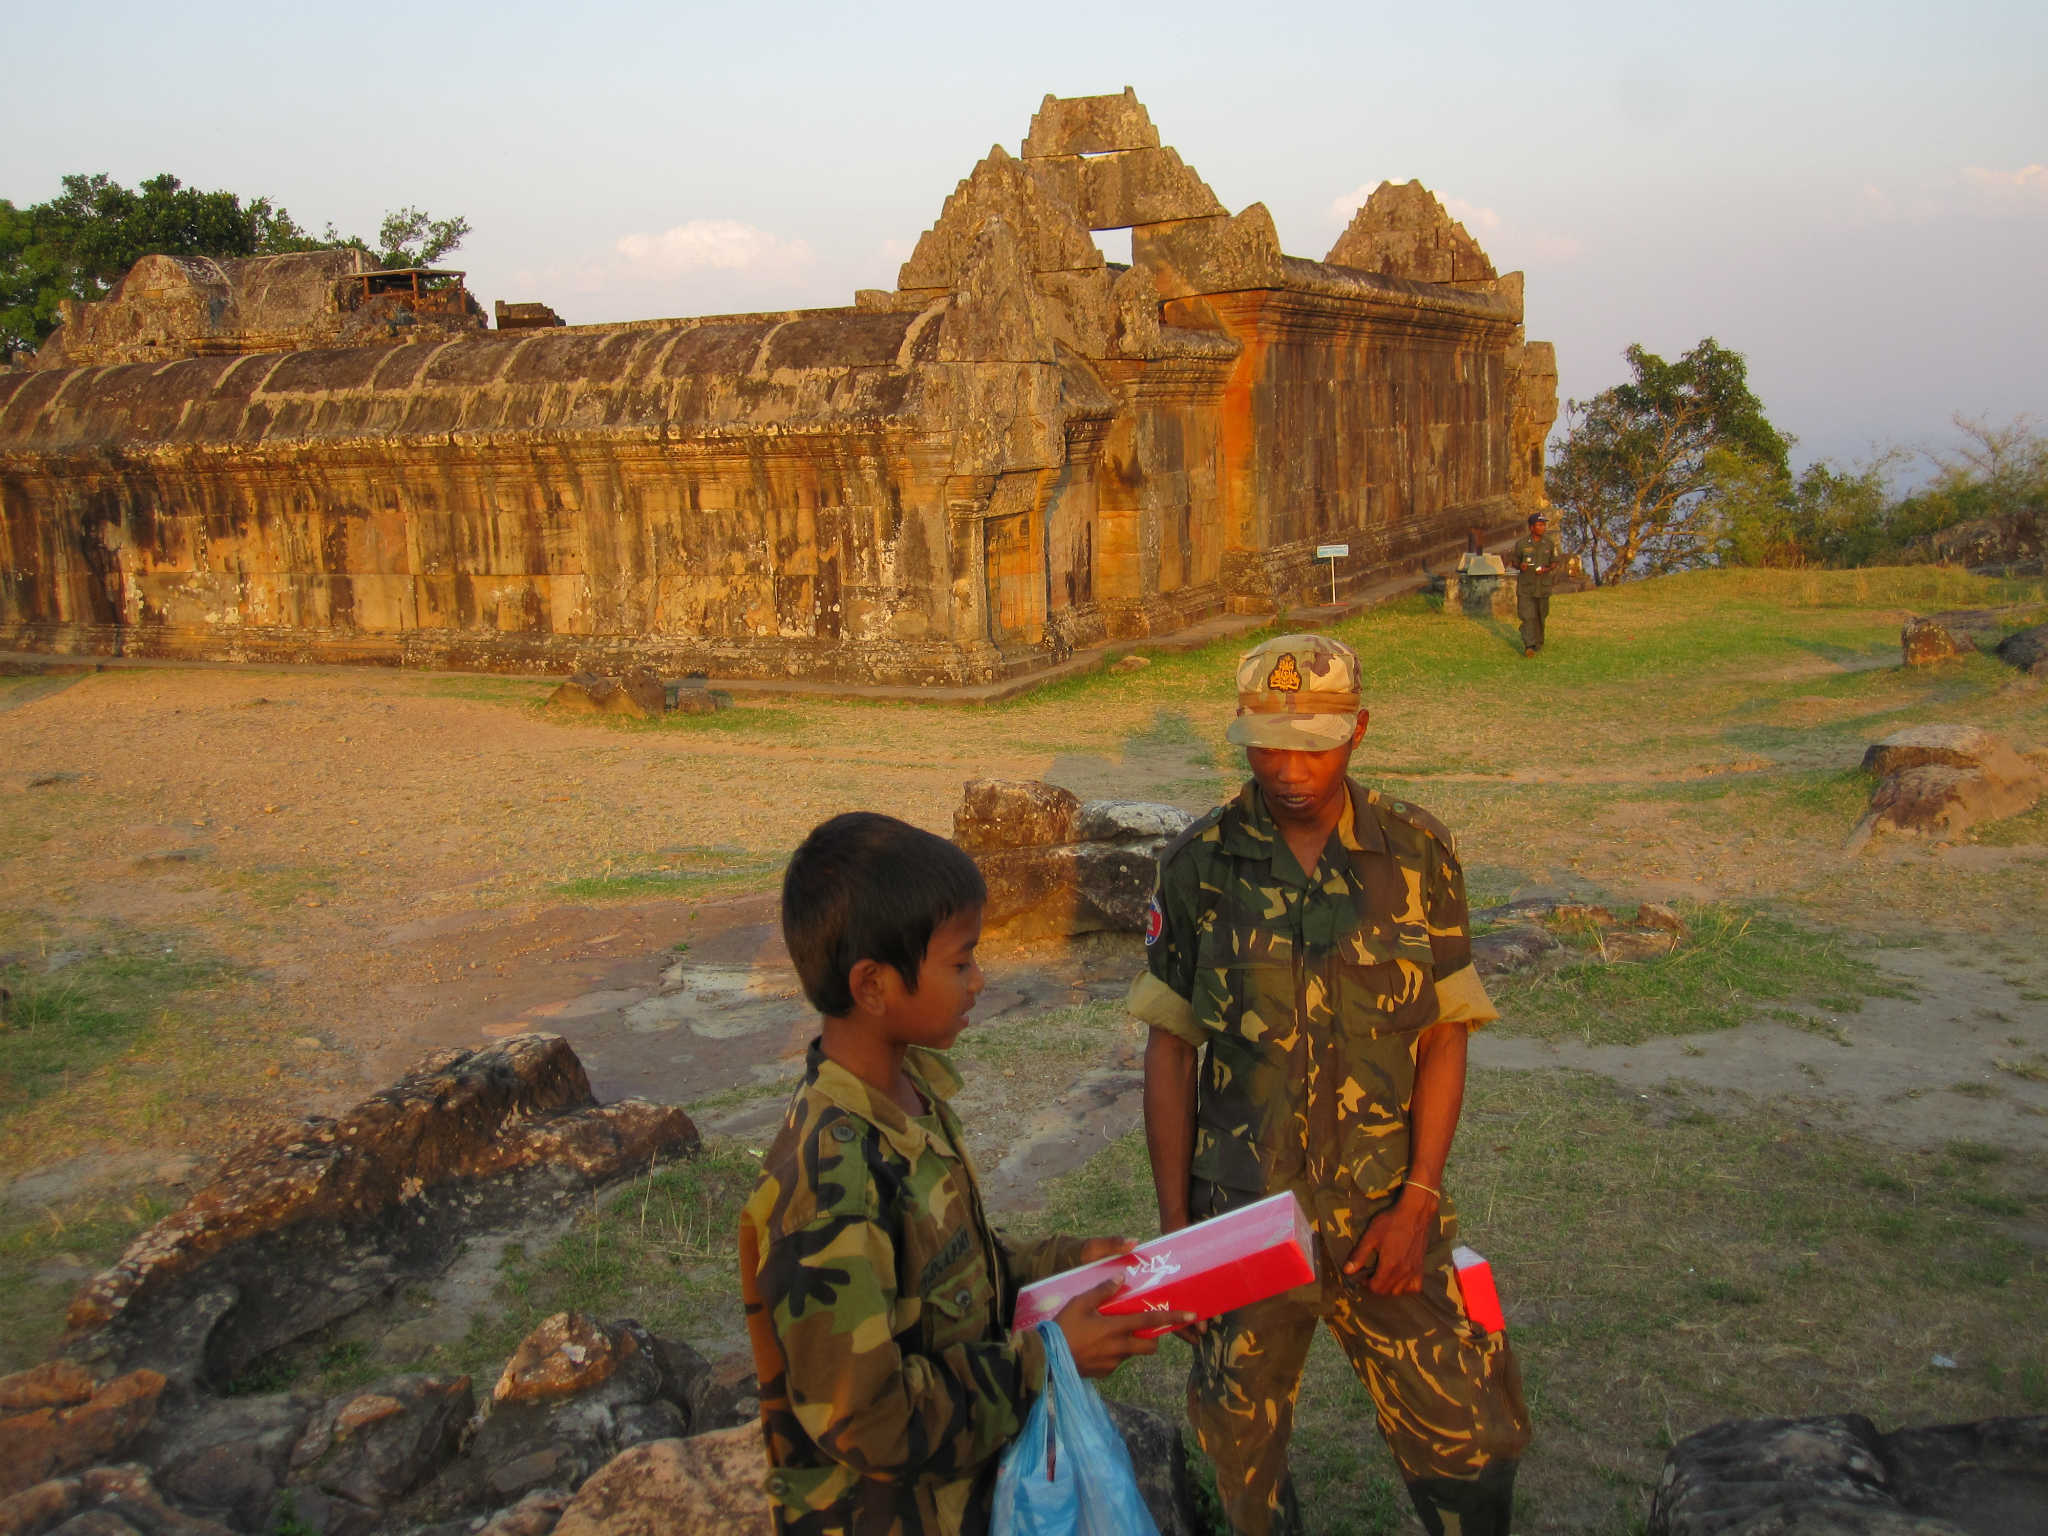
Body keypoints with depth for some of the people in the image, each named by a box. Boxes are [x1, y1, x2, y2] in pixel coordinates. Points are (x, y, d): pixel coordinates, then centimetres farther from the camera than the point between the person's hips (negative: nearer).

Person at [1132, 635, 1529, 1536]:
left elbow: (1444, 1033, -1)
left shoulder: (1417, 852, -5)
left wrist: (1417, 1203, -8)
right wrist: (1172, 1222, -2)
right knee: (1242, 1454, 16)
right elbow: (1171, 1048, -1)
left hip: (1385, 1217, 0)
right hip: (1242, 1219, 0)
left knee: (1466, 1444, 7)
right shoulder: (1200, 863, -6)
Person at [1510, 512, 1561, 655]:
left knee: (1541, 616, 11)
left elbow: (1556, 562, 7)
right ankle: (1529, 646, -16)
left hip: (1543, 585, 2)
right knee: (1527, 616, -12)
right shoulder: (1521, 543, -3)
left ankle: (1538, 642, 29)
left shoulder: (1550, 543, 1)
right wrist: (1520, 565, -17)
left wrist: (1546, 569, -14)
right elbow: (1514, 562, 6)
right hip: (1525, 586, -2)